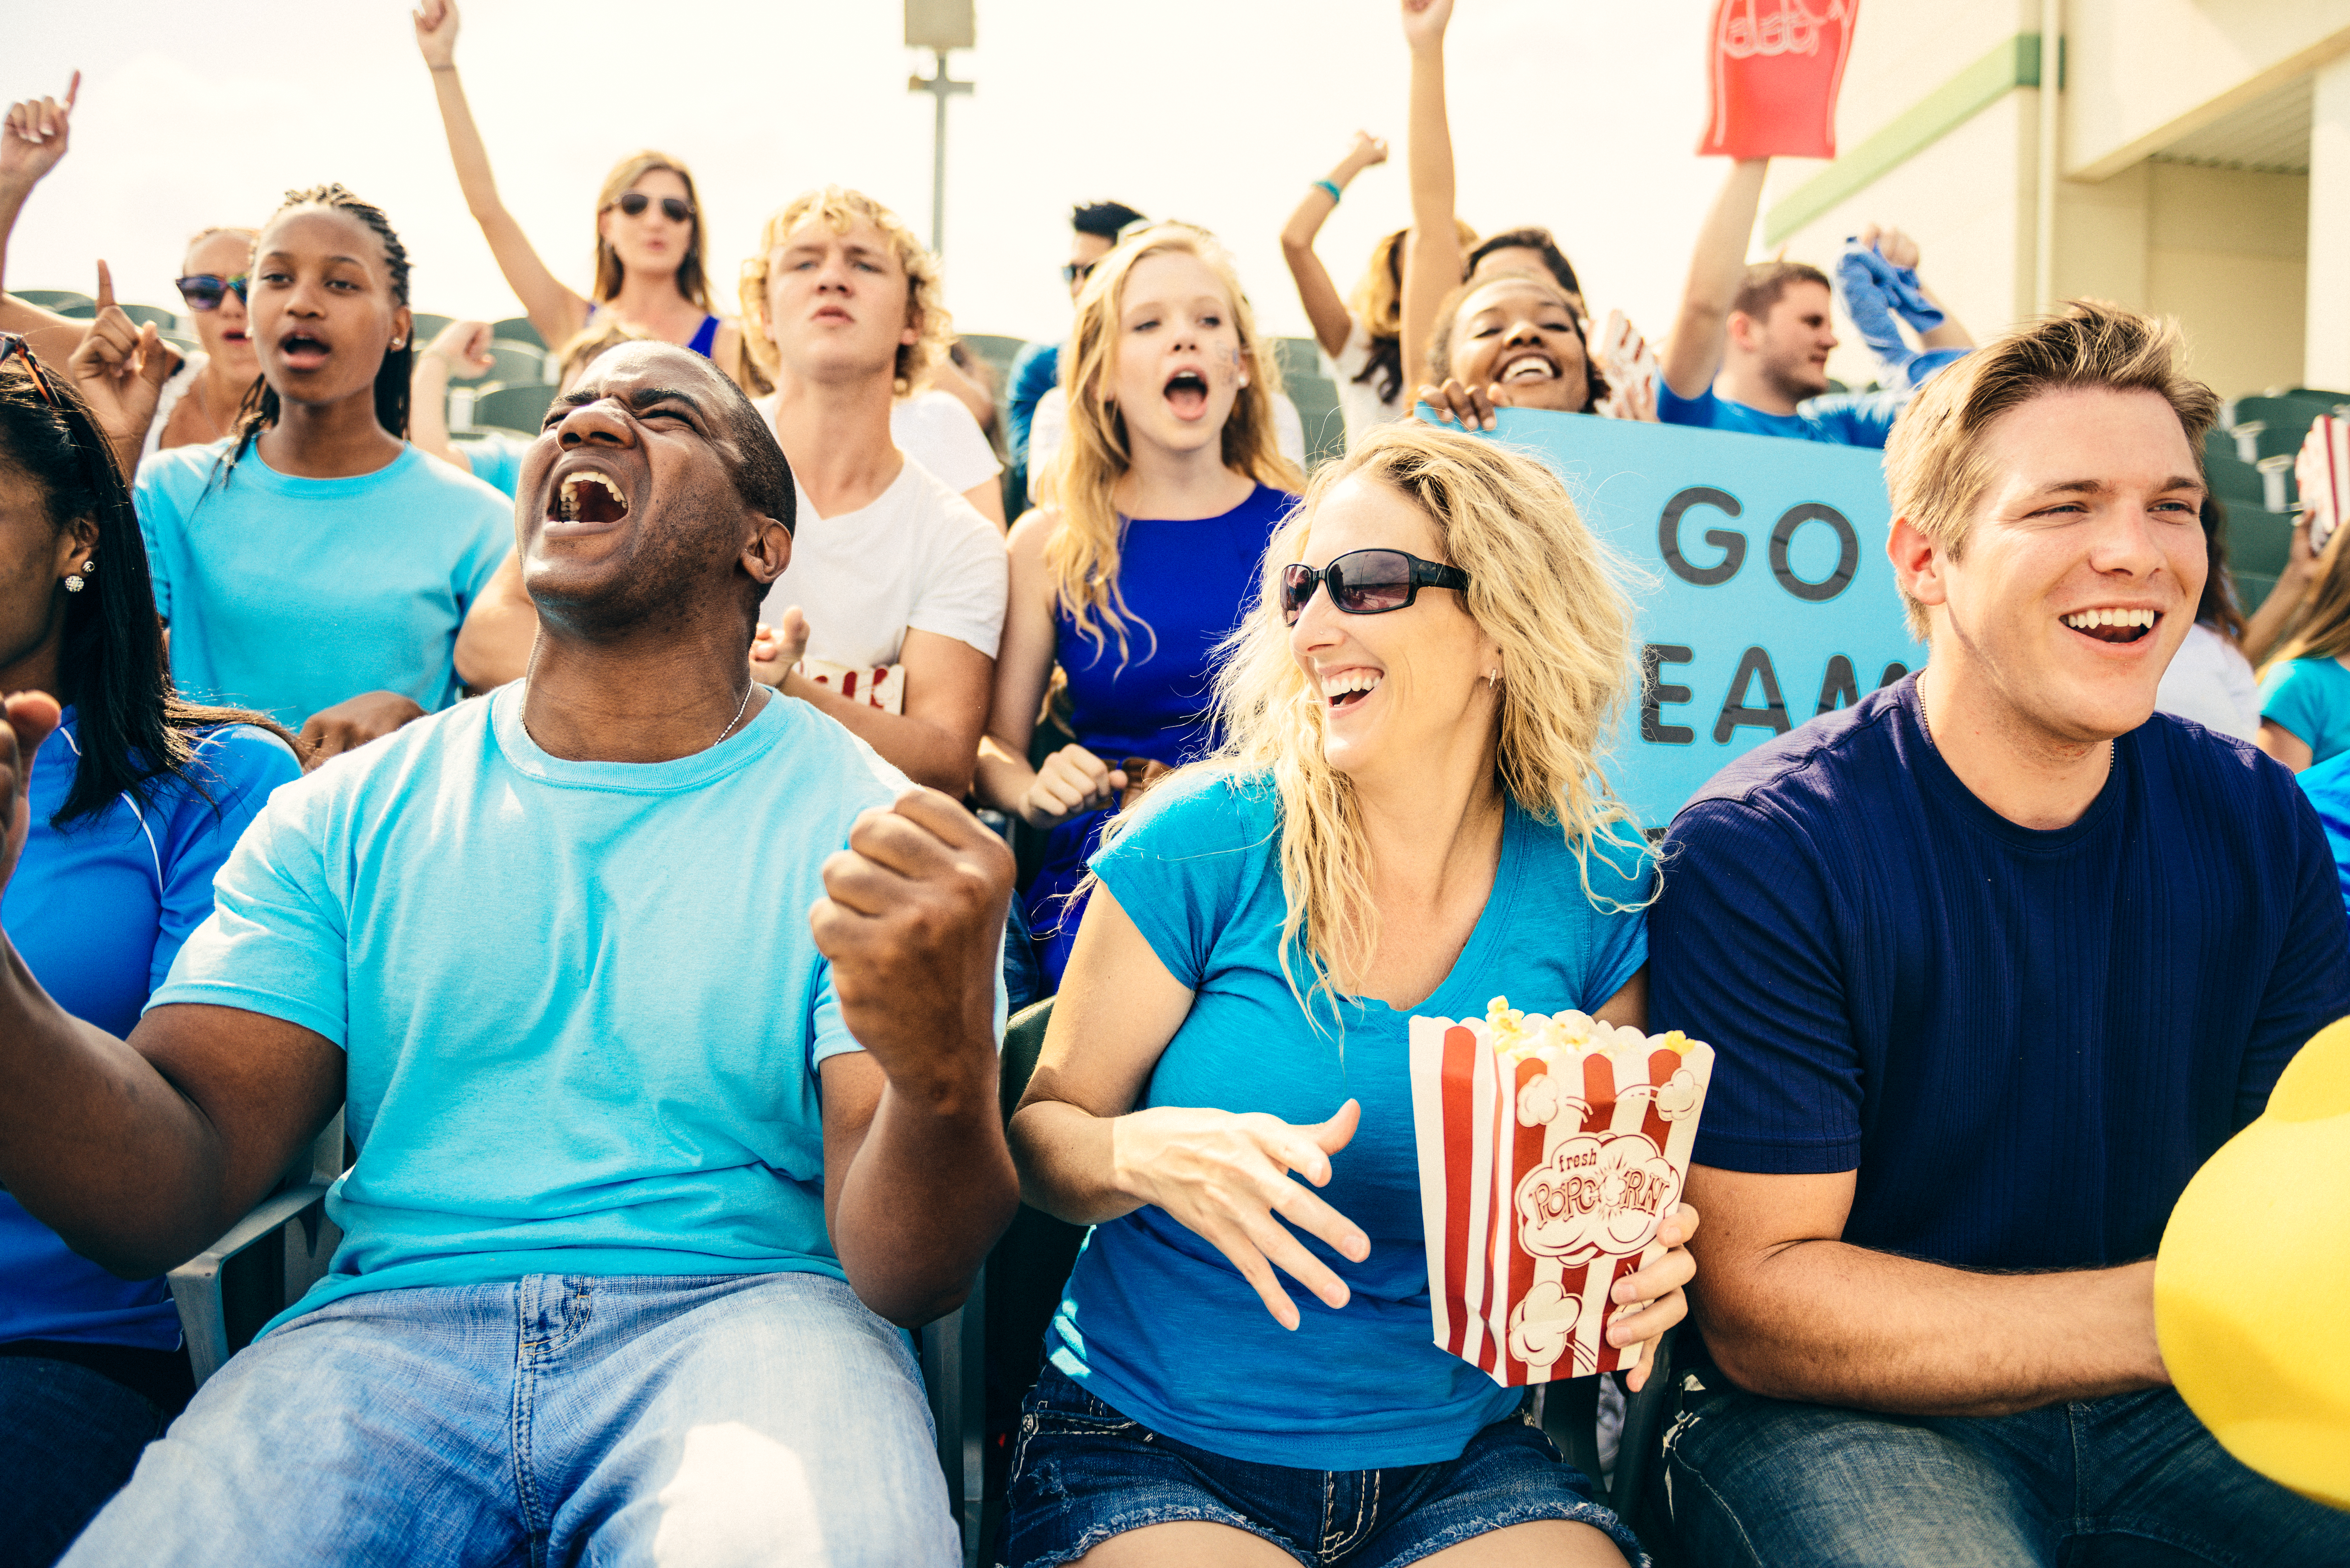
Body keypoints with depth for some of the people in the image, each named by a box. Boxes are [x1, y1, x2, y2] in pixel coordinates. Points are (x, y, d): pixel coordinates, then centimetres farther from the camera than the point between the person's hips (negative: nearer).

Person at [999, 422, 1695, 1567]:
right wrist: (1151, 1156, -25)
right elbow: (1041, 1128, -3)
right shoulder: (1205, 845, -10)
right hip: (1149, 1459, -2)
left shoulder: (1592, 892, -3)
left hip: (1459, 1464, 3)